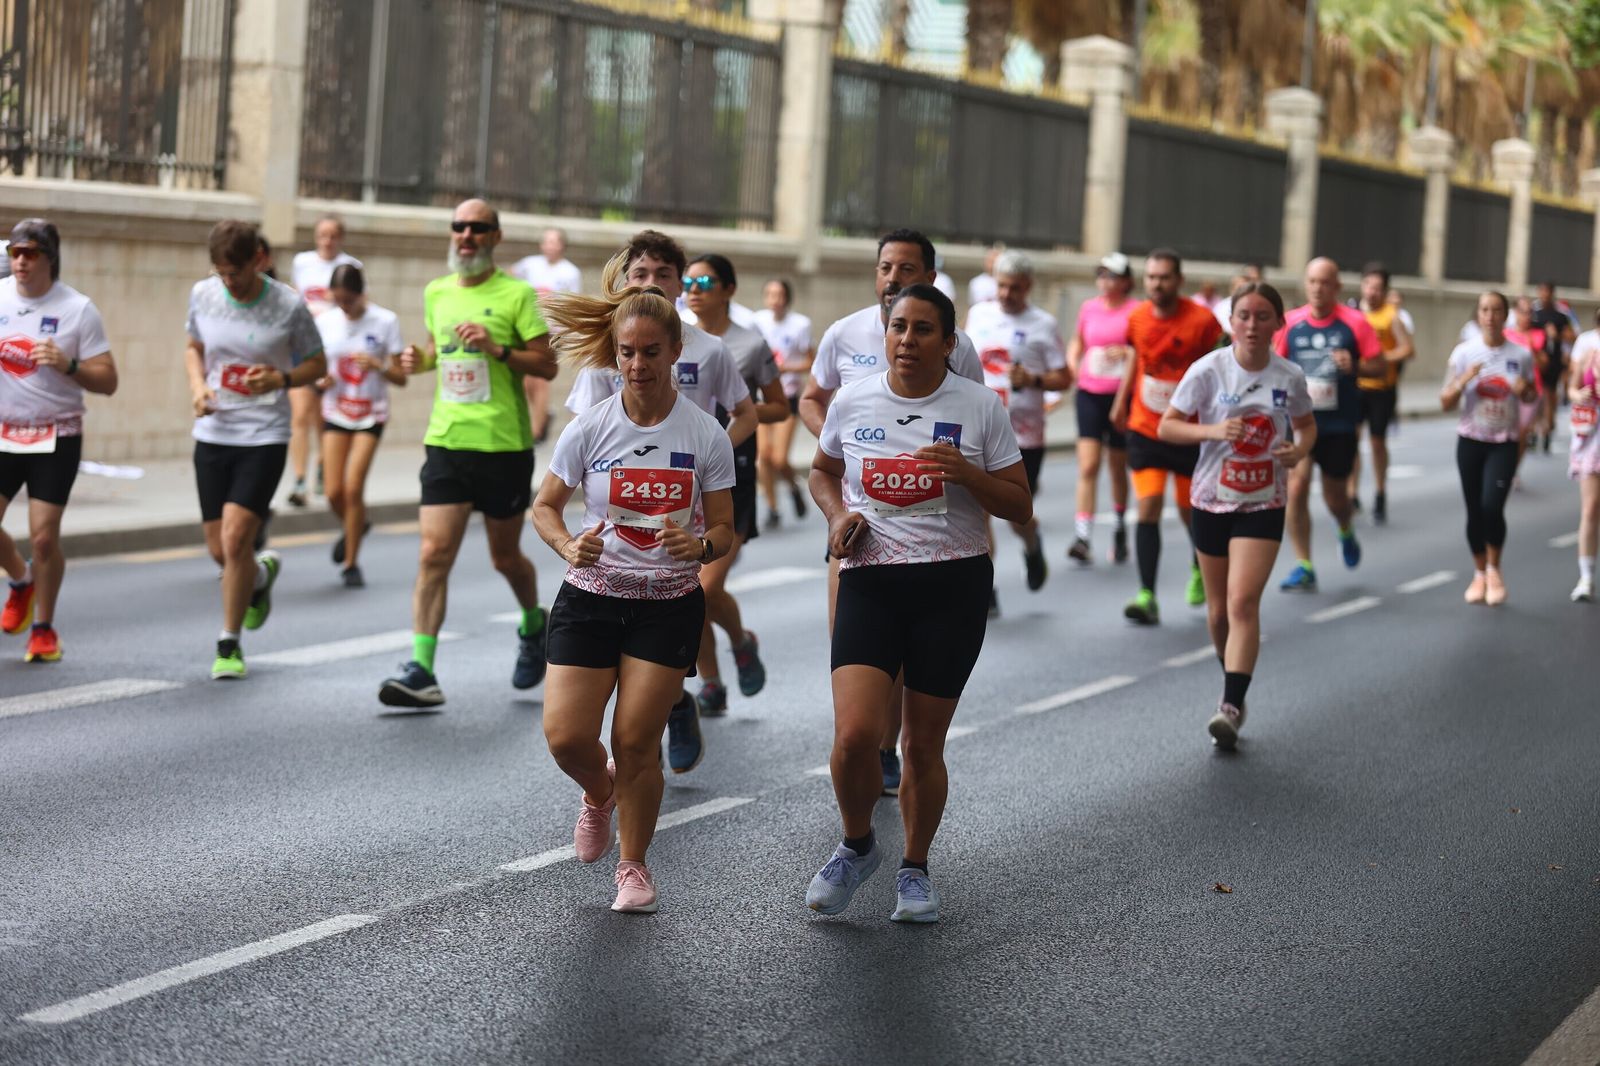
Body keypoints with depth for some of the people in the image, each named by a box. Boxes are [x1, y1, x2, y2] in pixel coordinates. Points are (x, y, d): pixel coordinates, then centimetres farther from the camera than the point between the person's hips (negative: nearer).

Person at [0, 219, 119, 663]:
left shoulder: (78, 309, -6)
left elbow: (107, 381, -6)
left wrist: (68, 365, -23)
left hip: (56, 437, -3)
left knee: (44, 535, -6)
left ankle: (43, 629, 14)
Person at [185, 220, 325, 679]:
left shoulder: (289, 305, -9)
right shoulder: (202, 294, 0)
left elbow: (317, 365, 3)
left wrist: (281, 378, -17)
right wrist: (198, 386, -4)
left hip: (265, 436, -4)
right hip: (213, 433, 4)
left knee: (235, 538, -14)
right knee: (219, 550, 6)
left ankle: (229, 646, 3)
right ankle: (262, 573, 42)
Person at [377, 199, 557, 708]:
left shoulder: (516, 294, -5)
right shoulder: (436, 292, 10)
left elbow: (547, 365, -6)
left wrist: (497, 349, -19)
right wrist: (419, 360, 5)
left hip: (504, 444, -3)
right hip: (446, 440, 3)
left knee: (505, 558, 11)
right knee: (433, 555, -9)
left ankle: (533, 625, 42)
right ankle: (421, 671, -10)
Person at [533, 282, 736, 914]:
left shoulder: (706, 436, -6)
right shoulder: (589, 429, -6)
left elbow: (723, 531, 0)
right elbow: (545, 506, 5)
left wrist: (698, 544, -23)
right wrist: (569, 547, -16)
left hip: (668, 605, -1)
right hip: (591, 598, 1)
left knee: (636, 739, -4)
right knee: (565, 736, -8)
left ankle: (634, 866, 18)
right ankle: (600, 793, 29)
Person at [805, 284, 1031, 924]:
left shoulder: (980, 406, -1)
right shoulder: (852, 402, 3)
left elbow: (1020, 508, 2)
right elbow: (822, 471, 22)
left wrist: (966, 473, -16)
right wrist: (838, 516, 2)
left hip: (954, 586, -1)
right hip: (870, 582, 1)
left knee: (924, 744, 5)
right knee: (854, 734, -15)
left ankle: (915, 869, 28)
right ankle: (857, 847, 14)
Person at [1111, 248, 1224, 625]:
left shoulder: (1201, 320, -13)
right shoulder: (1138, 318, -1)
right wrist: (1121, 400, 17)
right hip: (1144, 428, 2)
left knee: (1191, 509, 11)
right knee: (1148, 507, -10)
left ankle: (1200, 570, 42)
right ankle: (1147, 597, -13)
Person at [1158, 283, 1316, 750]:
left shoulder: (1290, 377, -3)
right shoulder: (1208, 370, -9)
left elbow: (1307, 425, 14)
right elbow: (1166, 426, -6)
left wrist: (1301, 449, -8)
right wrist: (1213, 431, -23)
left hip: (1264, 504, -1)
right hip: (1211, 500, 1)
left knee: (1243, 603, -16)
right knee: (1218, 610, 12)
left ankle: (1231, 707, -18)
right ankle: (1234, 685, 36)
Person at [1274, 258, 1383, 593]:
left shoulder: (1355, 323, -5)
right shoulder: (1290, 323, 0)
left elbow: (1379, 367, -1)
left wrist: (1354, 366, -19)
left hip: (1339, 424, -1)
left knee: (1335, 497, 9)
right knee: (1296, 487, -13)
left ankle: (1346, 531, 46)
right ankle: (1303, 567, -4)